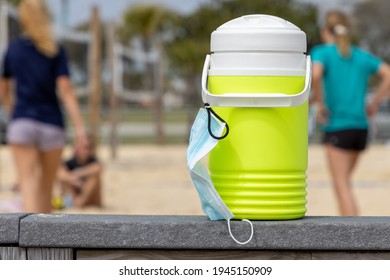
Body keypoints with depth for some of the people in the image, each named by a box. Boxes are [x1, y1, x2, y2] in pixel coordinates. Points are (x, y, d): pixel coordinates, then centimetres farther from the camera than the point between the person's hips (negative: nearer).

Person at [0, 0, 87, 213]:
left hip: (22, 123, 0)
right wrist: (79, 127, -12)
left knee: (28, 183, -9)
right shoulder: (56, 51, -2)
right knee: (46, 186, 15)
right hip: (52, 124, 0)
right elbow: (65, 90, -10)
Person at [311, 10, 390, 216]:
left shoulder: (322, 52, 0)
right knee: (344, 181, 19)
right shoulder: (361, 56, 14)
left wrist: (320, 104, -10)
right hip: (361, 127, 5)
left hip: (337, 128, -5)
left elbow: (315, 75, -21)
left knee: (342, 185, -5)